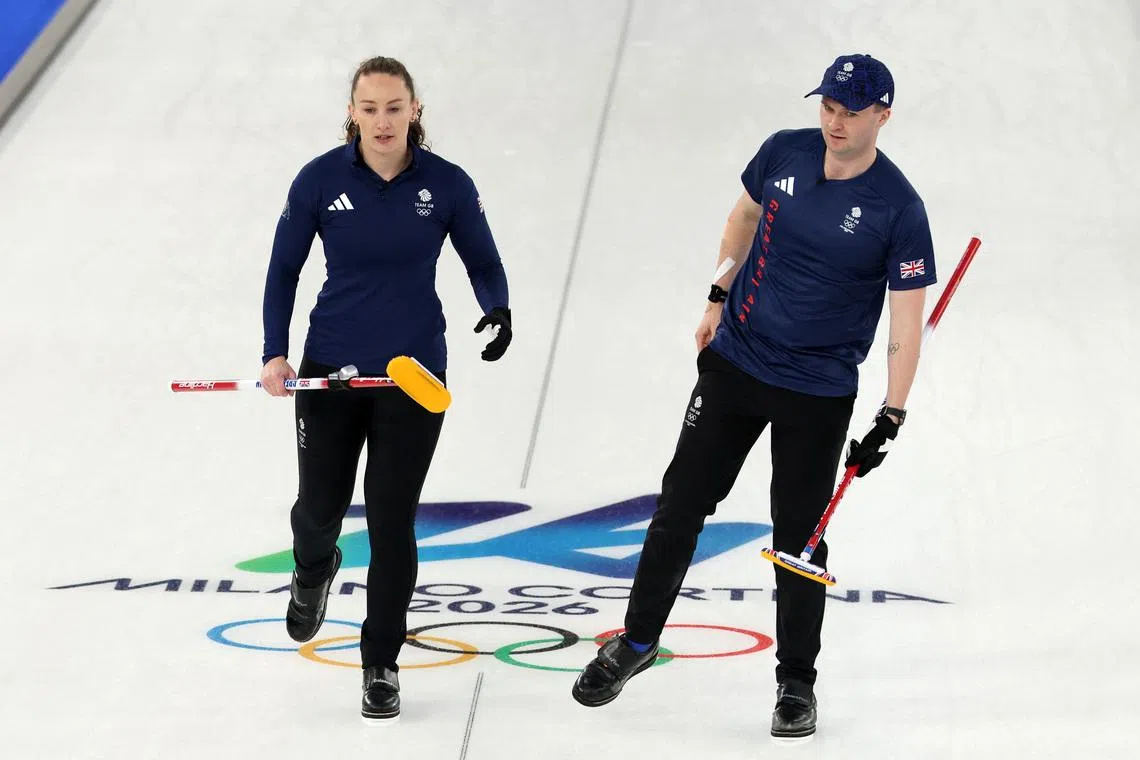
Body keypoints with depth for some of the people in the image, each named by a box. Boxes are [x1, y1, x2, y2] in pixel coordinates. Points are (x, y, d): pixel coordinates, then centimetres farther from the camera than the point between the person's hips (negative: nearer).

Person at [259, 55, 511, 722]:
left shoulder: (448, 185, -8)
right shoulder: (320, 180, -8)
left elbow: (484, 262, 4)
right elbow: (284, 269, 3)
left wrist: (498, 311, -18)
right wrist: (276, 353, -7)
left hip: (413, 372, 0)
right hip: (331, 367, 1)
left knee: (392, 521, -1)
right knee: (320, 507, 4)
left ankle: (382, 663, 16)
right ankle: (314, 570, 44)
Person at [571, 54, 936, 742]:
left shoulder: (899, 208, -17)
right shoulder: (785, 153, -5)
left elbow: (907, 322, -15)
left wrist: (891, 418, -21)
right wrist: (719, 299, 16)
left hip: (819, 394, -4)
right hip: (736, 361, 4)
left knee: (799, 534, 2)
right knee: (680, 504, 8)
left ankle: (797, 683, 18)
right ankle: (638, 641, 24)